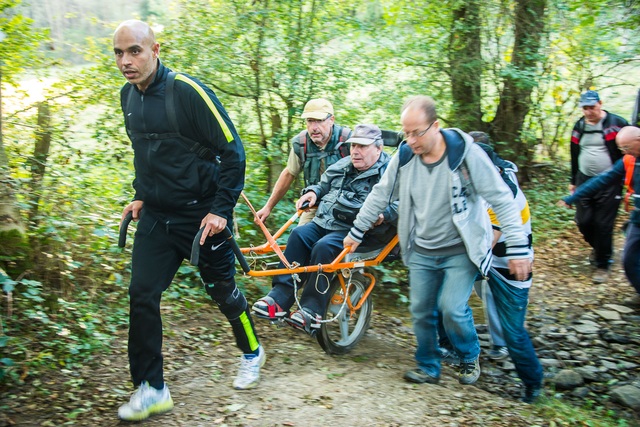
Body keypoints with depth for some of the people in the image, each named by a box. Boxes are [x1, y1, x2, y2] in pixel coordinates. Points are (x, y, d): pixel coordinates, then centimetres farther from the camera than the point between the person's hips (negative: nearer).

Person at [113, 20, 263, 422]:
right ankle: (152, 390, 11)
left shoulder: (188, 91, -18)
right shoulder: (128, 95, 4)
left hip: (201, 216, -6)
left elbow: (233, 151, -16)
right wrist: (140, 195, 14)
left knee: (223, 290, 10)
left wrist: (221, 209, -18)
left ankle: (252, 353, 37)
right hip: (156, 217, 6)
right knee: (142, 295, -1)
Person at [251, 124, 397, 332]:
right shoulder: (342, 166, 19)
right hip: (323, 222, 7)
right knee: (299, 235, -20)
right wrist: (313, 192, 10)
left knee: (324, 247, -32)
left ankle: (312, 310, -24)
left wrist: (384, 215, -31)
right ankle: (280, 297, -21)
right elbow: (324, 185, 32)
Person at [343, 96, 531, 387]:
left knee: (452, 309, -14)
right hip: (421, 251, 4)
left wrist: (518, 249, -19)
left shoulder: (467, 154, -17)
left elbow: (503, 200, -15)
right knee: (421, 311, 7)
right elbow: (380, 195, 8)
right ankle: (428, 368, 27)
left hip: (460, 251, -4)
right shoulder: (404, 156, -5)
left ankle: (470, 357, 16)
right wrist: (357, 232, 12)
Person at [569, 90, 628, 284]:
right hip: (585, 181, 5)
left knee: (603, 225, -4)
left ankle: (602, 264, 11)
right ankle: (597, 247, 37)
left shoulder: (616, 123, -8)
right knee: (583, 221, 6)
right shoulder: (579, 126, 9)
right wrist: (573, 181, 21)